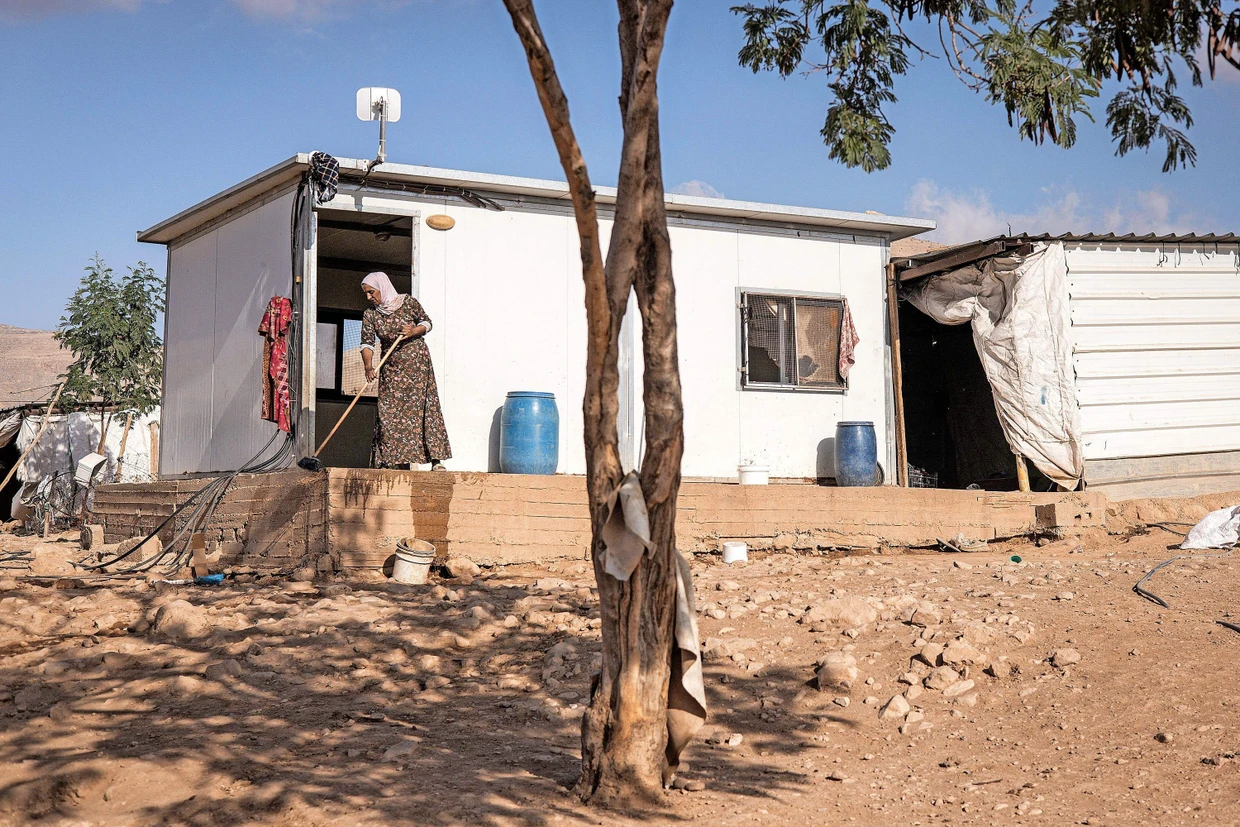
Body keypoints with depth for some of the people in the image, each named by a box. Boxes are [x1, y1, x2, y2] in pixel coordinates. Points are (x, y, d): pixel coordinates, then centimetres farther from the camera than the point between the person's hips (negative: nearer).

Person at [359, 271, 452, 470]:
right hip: (391, 368, 2)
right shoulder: (369, 315, 0)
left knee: (424, 406, -7)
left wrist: (413, 331, -16)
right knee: (390, 412, -5)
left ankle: (436, 459, -7)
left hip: (417, 363, -2)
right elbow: (367, 343, -9)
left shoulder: (408, 302, -4)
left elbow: (427, 322, 5)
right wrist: (368, 366, -25)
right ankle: (395, 460, -1)